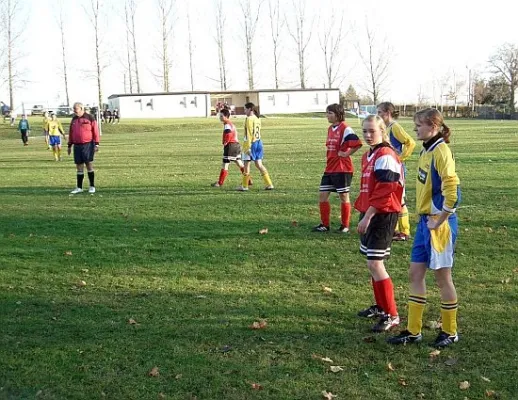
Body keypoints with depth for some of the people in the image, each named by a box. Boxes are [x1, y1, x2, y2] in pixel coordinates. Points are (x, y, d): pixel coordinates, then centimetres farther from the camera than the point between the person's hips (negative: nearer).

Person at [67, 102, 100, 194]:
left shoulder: (90, 118, -4)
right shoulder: (74, 120, 14)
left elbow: (95, 131, -5)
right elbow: (71, 133, 19)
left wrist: (96, 144, -10)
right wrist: (69, 145, 17)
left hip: (88, 145, -5)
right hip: (77, 146, 5)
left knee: (89, 165, -4)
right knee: (79, 167, 6)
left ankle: (92, 187, 5)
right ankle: (79, 188, 12)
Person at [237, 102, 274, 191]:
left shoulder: (249, 119, -11)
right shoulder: (257, 119, 14)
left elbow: (249, 134, -17)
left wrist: (248, 147, -19)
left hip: (251, 143, -8)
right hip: (259, 142, 8)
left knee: (247, 164, 3)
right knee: (259, 164, 10)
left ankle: (244, 186, 10)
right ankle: (269, 184, 5)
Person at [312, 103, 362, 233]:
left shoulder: (345, 129, -14)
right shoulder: (330, 129, 12)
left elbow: (357, 143, -23)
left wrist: (346, 153, -16)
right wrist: (330, 156, 14)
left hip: (342, 169, -8)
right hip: (329, 168, 8)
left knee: (344, 196, 3)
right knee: (323, 195, 7)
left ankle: (345, 226, 14)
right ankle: (324, 225, 16)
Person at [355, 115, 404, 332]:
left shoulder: (385, 156, -15)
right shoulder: (368, 156, 14)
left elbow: (383, 192, -21)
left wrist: (367, 217, -21)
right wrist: (363, 214, 17)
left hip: (383, 215, -10)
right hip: (369, 214, 10)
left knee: (374, 263, -11)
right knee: (373, 262, 16)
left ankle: (391, 315, -3)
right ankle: (381, 306, 30)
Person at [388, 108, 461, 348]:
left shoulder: (440, 152, -17)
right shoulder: (426, 151, 11)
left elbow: (452, 191, -24)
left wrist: (439, 221, -17)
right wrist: (426, 219, 14)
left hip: (439, 224, -9)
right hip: (425, 221, 9)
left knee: (442, 276, 4)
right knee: (415, 273, 10)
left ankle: (450, 332, 20)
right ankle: (413, 331, 19)